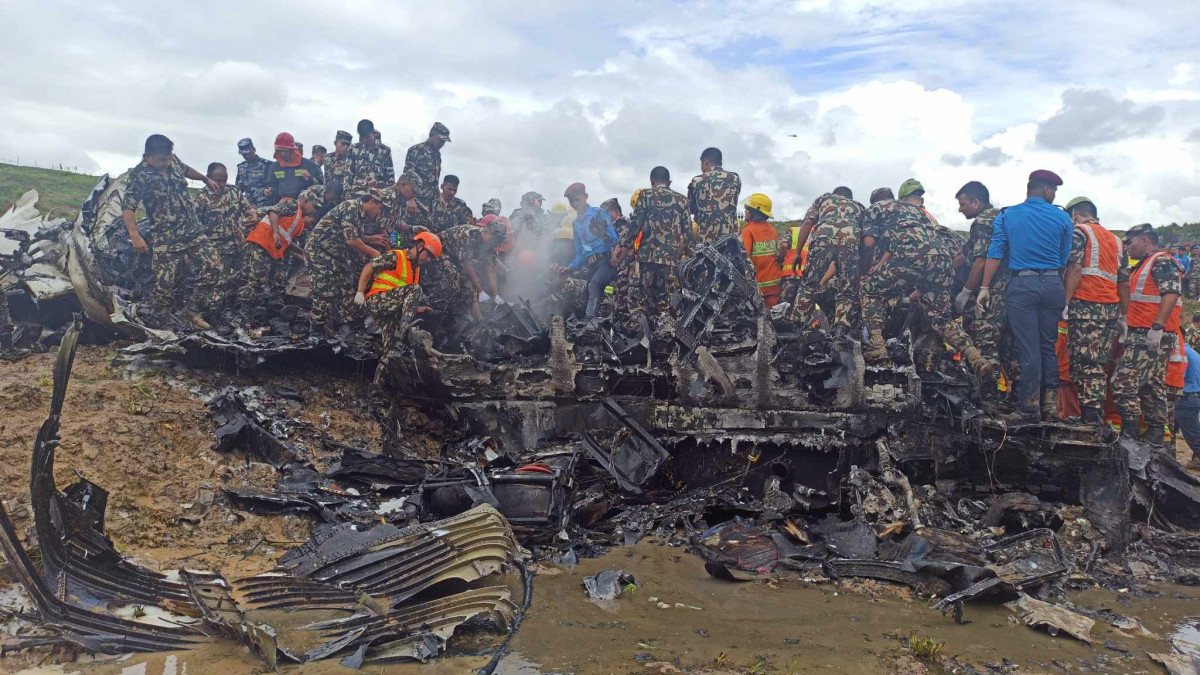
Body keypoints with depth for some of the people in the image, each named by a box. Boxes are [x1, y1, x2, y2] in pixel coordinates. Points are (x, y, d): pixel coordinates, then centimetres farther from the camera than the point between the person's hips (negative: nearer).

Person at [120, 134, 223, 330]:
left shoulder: (172, 161, 4)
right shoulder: (139, 176, -15)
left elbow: (186, 170, 29)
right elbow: (127, 207, -22)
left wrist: (206, 179, 43)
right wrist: (135, 236, -34)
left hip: (195, 230, 6)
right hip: (167, 239, -6)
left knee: (212, 267, -2)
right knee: (166, 284, -4)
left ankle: (190, 311, 13)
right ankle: (156, 325, 13)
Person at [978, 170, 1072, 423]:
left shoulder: (1006, 216, 4)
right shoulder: (1062, 218, 6)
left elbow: (995, 254, -1)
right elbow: (1065, 260, 8)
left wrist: (985, 288, 1)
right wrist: (1065, 297, 17)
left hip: (1022, 284, -1)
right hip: (1052, 284, 1)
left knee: (1028, 349, -1)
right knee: (1049, 346, 11)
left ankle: (1029, 409, 1)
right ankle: (1050, 404, 14)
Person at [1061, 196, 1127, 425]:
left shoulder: (1078, 231, 3)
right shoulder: (1115, 239, 23)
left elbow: (1075, 269, -12)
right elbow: (1124, 282, 18)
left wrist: (1064, 302, -15)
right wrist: (1123, 317, 20)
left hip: (1085, 306, -7)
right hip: (1111, 309, 7)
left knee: (1085, 364, -8)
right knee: (1099, 365, 9)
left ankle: (1090, 419, -11)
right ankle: (1097, 417, 11)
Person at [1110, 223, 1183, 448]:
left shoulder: (1162, 261, -9)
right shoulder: (1145, 265, 23)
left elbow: (1171, 294, -21)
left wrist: (1157, 327, -27)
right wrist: (1126, 325, 23)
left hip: (1153, 335, -11)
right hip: (1143, 335, 11)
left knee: (1123, 381, -14)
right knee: (1152, 386, 12)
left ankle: (1129, 433, -12)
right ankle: (1155, 435, 17)